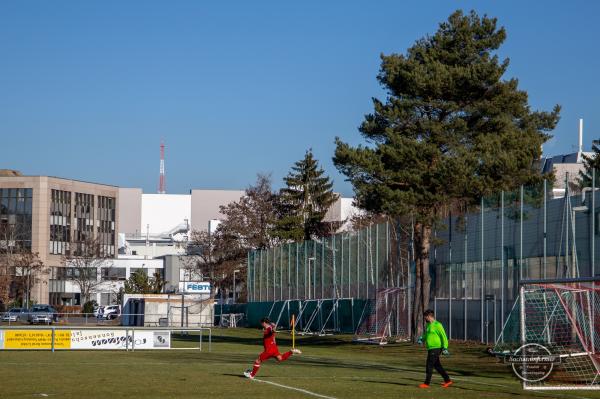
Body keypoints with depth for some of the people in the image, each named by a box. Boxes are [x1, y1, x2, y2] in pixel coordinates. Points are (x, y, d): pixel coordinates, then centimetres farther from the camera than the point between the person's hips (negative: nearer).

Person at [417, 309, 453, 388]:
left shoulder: (437, 325, -12)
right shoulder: (428, 325, 15)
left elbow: (444, 336, -13)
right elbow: (426, 335, 26)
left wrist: (445, 347, -17)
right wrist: (421, 339, 7)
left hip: (435, 348, -9)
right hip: (431, 348, 9)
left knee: (429, 366, -6)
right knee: (437, 366, 12)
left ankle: (426, 383, 0)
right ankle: (447, 380, 18)